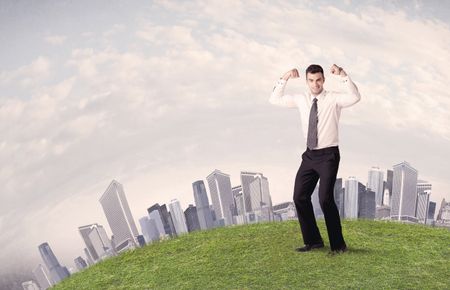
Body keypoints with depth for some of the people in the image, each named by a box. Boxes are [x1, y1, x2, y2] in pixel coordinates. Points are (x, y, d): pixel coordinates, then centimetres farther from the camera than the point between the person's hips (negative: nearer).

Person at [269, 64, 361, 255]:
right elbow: (275, 99, 9)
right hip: (309, 155, 6)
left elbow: (355, 97, -25)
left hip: (328, 155, -6)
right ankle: (313, 241, 23)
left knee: (325, 199, -12)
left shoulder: (334, 99, -7)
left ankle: (338, 245, 6)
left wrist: (342, 75, -30)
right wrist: (284, 79, -3)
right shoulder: (301, 99, 6)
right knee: (300, 197, 6)